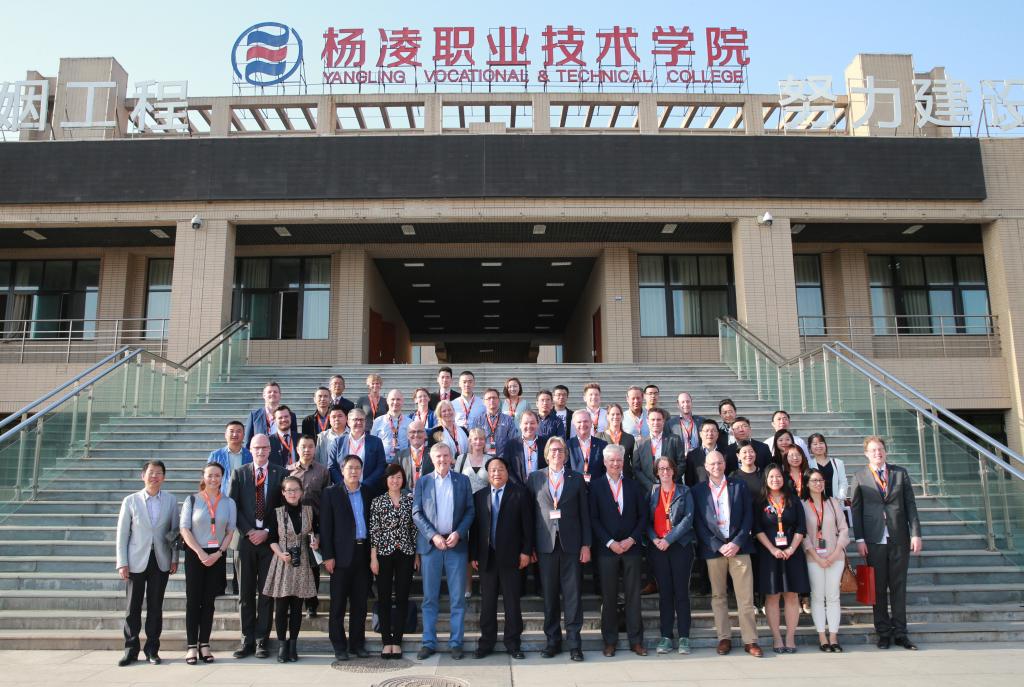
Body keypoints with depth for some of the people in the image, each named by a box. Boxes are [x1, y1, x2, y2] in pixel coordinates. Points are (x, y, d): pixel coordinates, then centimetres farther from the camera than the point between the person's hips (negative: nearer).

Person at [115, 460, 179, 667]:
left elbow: (175, 530, 6)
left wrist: (175, 558, 1)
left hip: (161, 561, 1)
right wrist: (122, 563, -4)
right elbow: (122, 534, 1)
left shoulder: (171, 501, 5)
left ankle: (152, 649, 15)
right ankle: (131, 649, 15)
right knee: (133, 607, 4)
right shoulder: (130, 501, 2)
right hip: (136, 561, -1)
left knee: (156, 606, 6)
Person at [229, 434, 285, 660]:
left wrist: (267, 531, -9)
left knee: (266, 593, 3)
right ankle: (247, 640, 15)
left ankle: (261, 641, 10)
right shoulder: (239, 474, 8)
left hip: (269, 539, -1)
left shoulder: (280, 473, 4)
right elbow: (232, 506, 2)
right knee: (246, 593, 6)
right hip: (246, 539, 1)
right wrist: (248, 531, -8)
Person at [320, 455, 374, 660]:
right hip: (342, 555, -3)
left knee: (360, 601, 9)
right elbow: (325, 526, -3)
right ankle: (339, 645, 12)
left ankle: (357, 642, 19)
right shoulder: (331, 494, 0)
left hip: (363, 553, 3)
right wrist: (328, 556, -9)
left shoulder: (369, 493, 9)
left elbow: (373, 522, 12)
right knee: (338, 603, 3)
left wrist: (373, 552, 5)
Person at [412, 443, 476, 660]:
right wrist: (433, 536, -10)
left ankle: (456, 642, 12)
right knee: (430, 597, 4)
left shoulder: (463, 481, 7)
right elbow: (416, 514, 2)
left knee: (457, 597, 3)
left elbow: (470, 510, 5)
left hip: (456, 544, 0)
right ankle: (429, 642, 12)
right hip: (430, 544, 0)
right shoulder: (422, 483, 6)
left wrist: (459, 533, -9)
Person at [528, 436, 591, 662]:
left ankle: (574, 642, 9)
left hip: (571, 544, 0)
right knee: (549, 595, 7)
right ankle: (552, 641, 18)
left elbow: (584, 513, 6)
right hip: (546, 544, 1)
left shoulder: (577, 479, 7)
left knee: (573, 594, 1)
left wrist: (586, 544, 1)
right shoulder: (535, 478, 7)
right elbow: (530, 513, 6)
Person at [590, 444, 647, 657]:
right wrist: (610, 542, -10)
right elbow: (593, 519, -2)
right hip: (607, 549, -1)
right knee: (609, 597, 5)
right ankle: (610, 641, 15)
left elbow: (643, 516, 6)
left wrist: (632, 539, -7)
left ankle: (636, 640, 14)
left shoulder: (634, 486, 7)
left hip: (632, 547, 1)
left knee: (633, 596, 5)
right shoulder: (596, 487, 2)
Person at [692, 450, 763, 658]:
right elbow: (698, 523, 1)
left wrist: (737, 543, -8)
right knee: (718, 596, 5)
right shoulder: (698, 490, 5)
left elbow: (748, 516, 3)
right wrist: (719, 546, -8)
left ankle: (750, 640, 4)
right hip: (713, 548, 0)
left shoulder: (739, 486, 7)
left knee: (746, 596, -2)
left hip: (738, 547, 0)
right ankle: (724, 638, 13)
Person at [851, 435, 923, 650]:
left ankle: (900, 633, 14)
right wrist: (859, 539, -5)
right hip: (874, 540, -1)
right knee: (878, 588, 4)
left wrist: (916, 534, -2)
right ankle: (883, 633, 12)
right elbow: (856, 509, 1)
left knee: (899, 586, 6)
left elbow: (911, 505, 6)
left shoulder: (900, 473, 9)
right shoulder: (859, 477, 4)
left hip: (899, 539, 1)